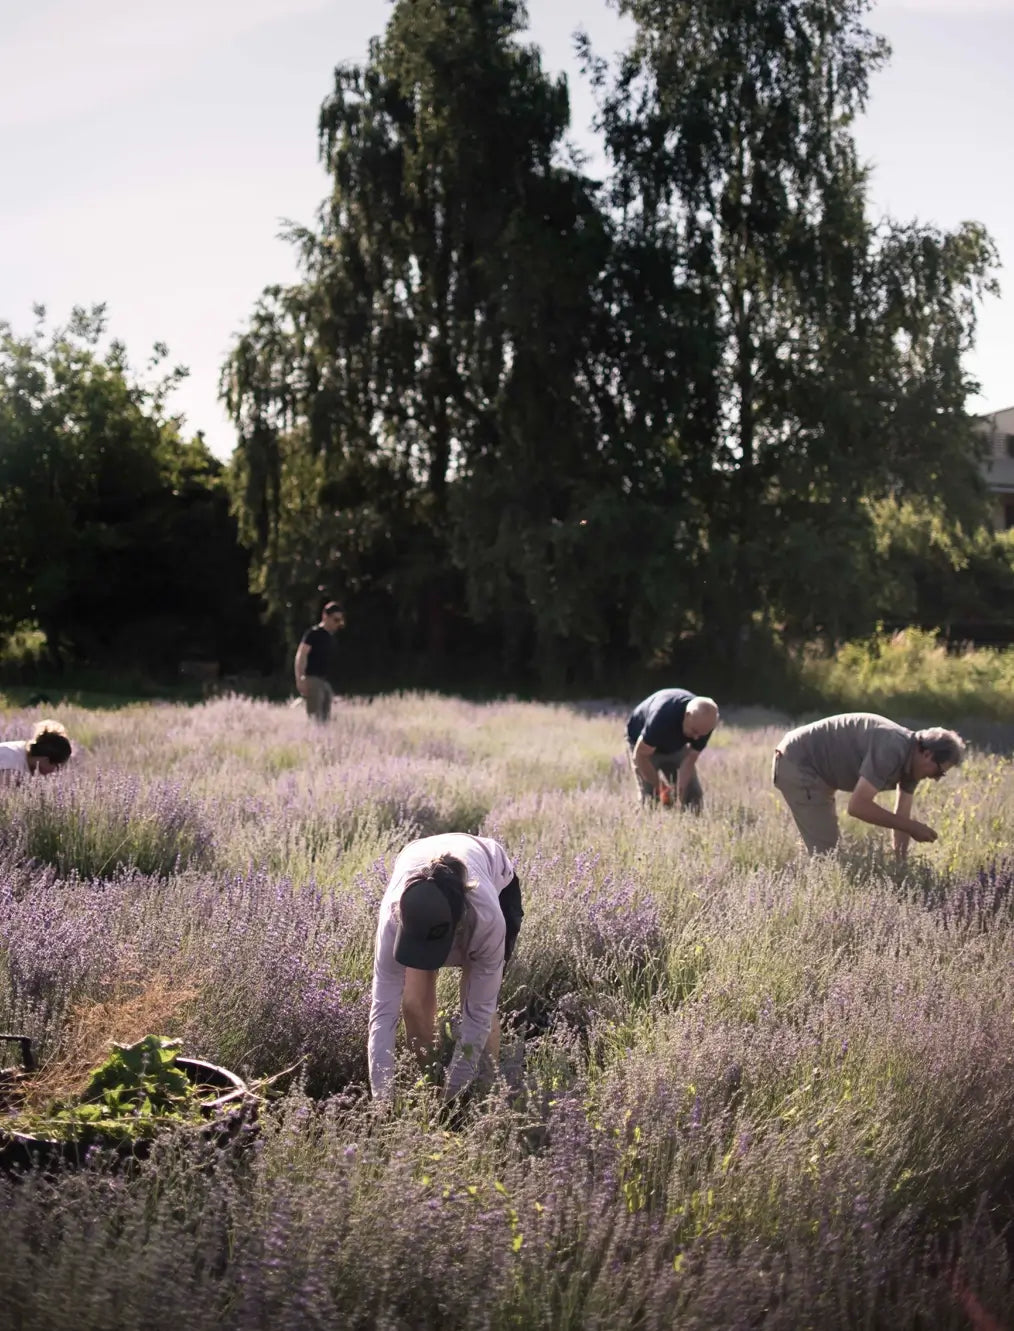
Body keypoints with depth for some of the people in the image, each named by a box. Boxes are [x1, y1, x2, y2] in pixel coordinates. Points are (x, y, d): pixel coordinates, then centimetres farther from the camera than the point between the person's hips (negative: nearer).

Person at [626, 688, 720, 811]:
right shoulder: (663, 716, -44)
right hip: (643, 745, -4)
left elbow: (690, 759, -20)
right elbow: (641, 755, -32)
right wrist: (660, 787, -26)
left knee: (694, 795, -6)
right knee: (650, 798, -18)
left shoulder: (704, 723, -29)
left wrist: (680, 796, -27)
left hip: (676, 747, 5)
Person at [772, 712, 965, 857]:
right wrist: (911, 827, -25)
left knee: (828, 851, 17)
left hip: (813, 769, 10)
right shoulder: (890, 751, -28)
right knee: (825, 853, -9)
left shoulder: (912, 760, 2)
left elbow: (901, 816, 9)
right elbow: (858, 805, -32)